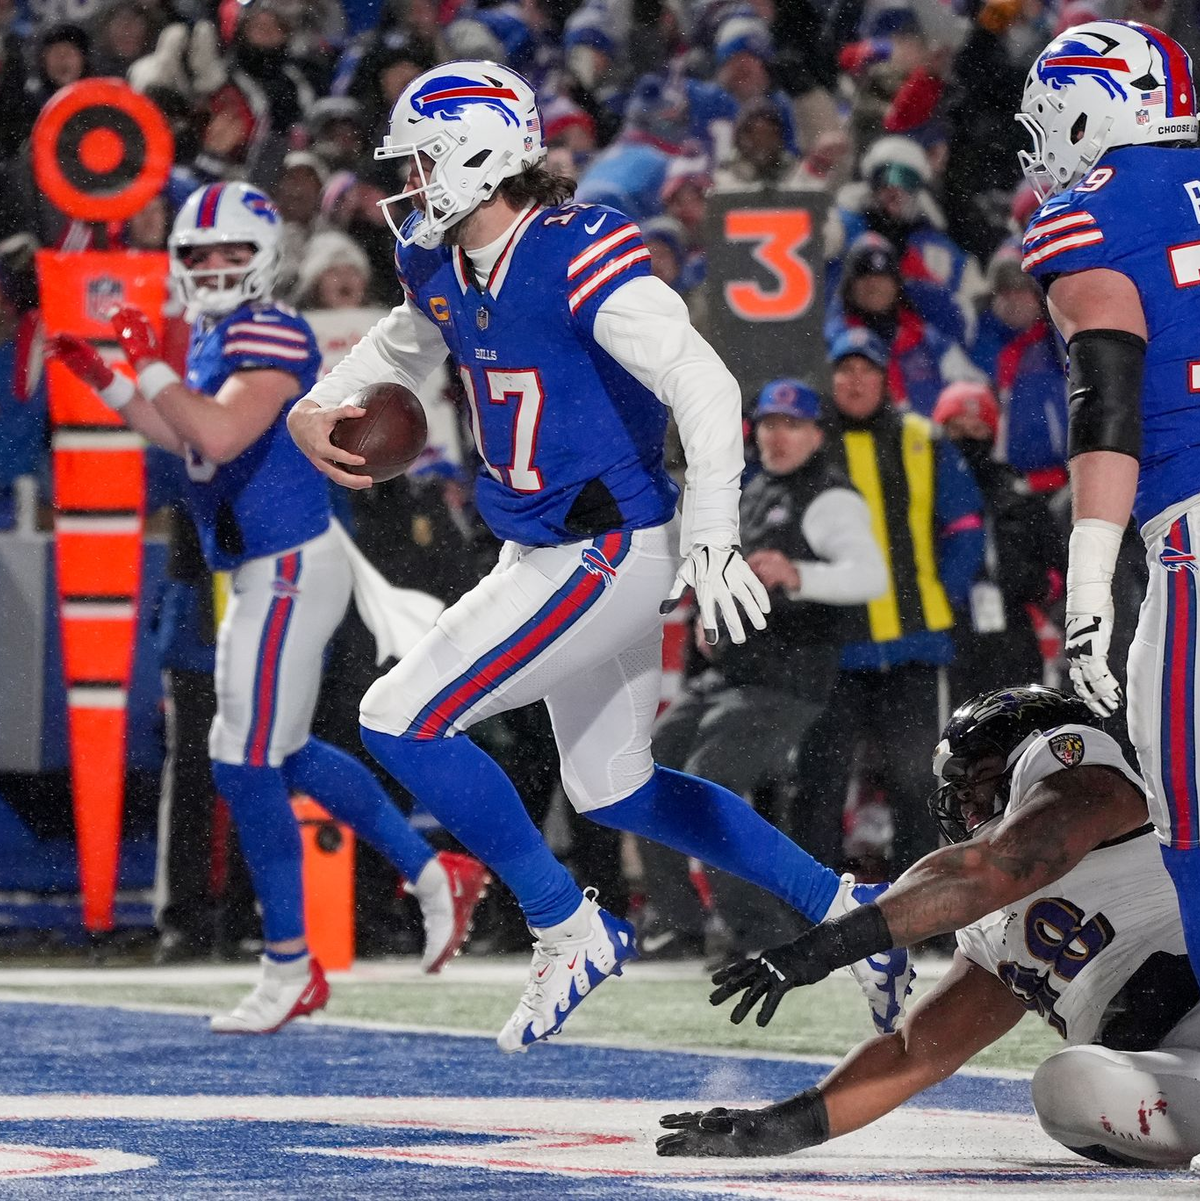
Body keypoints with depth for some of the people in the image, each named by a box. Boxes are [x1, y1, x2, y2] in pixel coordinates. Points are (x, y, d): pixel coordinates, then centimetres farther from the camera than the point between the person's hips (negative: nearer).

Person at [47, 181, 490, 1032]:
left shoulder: (272, 334, -18)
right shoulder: (218, 338, 13)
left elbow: (220, 434, -32)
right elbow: (186, 440, 26)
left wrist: (151, 364, -22)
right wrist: (103, 378, 19)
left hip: (291, 569, -11)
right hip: (268, 570, 11)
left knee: (247, 764, -7)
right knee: (286, 756, 20)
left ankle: (291, 970, 1)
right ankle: (434, 875, 29)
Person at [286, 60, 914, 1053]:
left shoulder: (580, 257, -22)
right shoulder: (440, 264, 5)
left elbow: (705, 387, -27)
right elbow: (403, 347, 28)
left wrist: (712, 541, -36)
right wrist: (318, 407, 8)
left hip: (609, 551, -10)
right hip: (548, 552, 10)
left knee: (402, 721, -13)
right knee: (614, 788, 19)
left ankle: (569, 931, -2)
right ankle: (845, 909, 27)